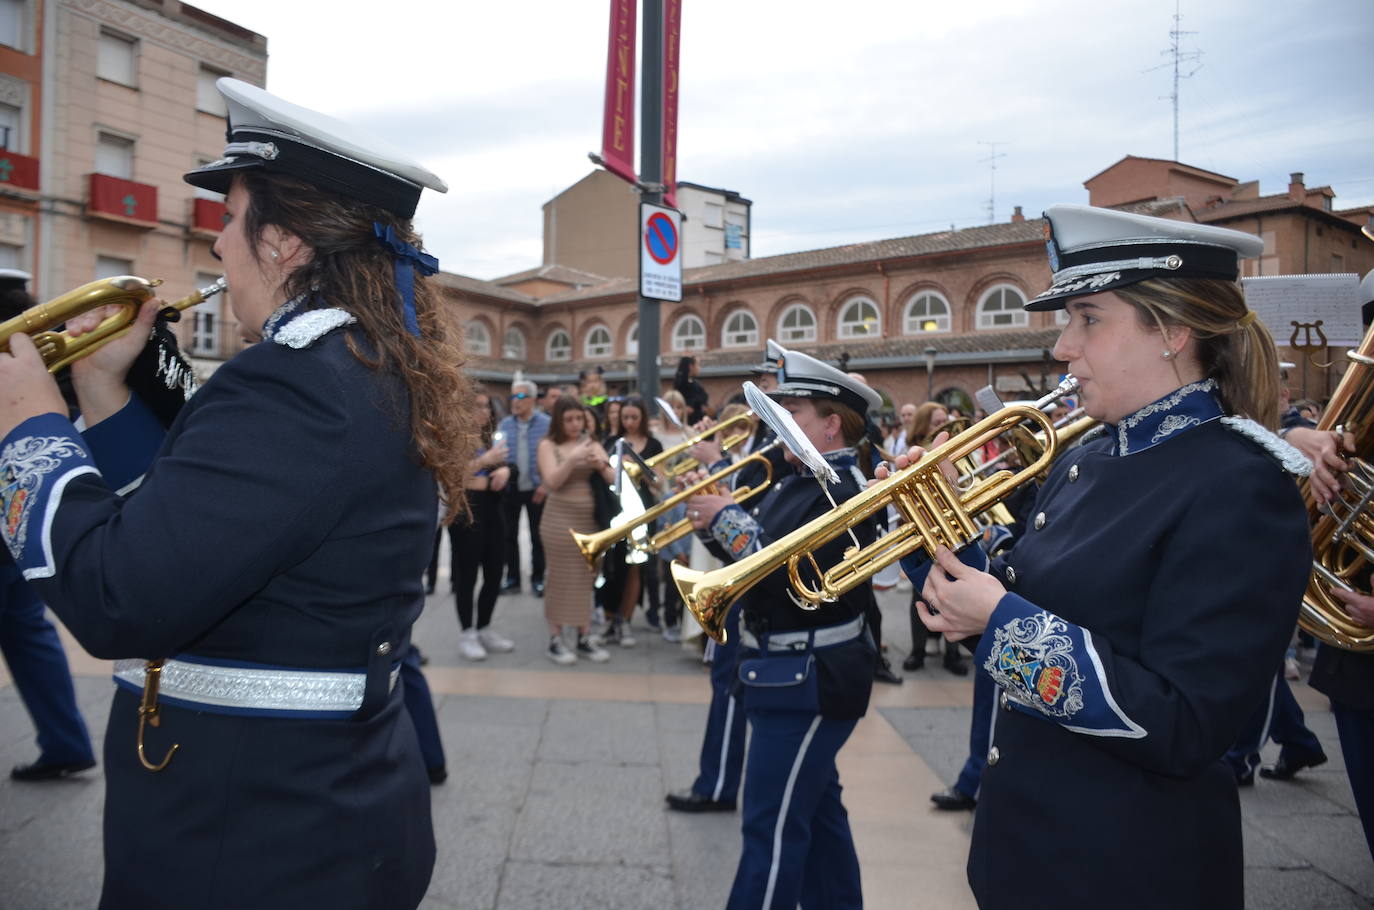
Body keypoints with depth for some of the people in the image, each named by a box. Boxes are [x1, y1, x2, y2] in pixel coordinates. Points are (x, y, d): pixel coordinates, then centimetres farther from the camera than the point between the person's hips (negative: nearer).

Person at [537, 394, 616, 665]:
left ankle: (585, 638, 14)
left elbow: (613, 479, 1)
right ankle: (555, 640, 7)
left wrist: (601, 464, -18)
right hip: (560, 518, -4)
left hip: (588, 518, 4)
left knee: (585, 578, 7)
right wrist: (573, 458, -24)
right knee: (560, 578, -1)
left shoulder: (592, 443, 9)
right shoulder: (548, 445, 0)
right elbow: (552, 481, -14)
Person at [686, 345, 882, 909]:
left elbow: (790, 575, -28)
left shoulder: (845, 491, -20)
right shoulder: (800, 479, 11)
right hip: (793, 669, 10)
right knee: (815, 808, 21)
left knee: (773, 824, -2)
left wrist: (727, 518, -19)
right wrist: (712, 525, -5)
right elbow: (757, 556, 11)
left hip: (809, 678, -10)